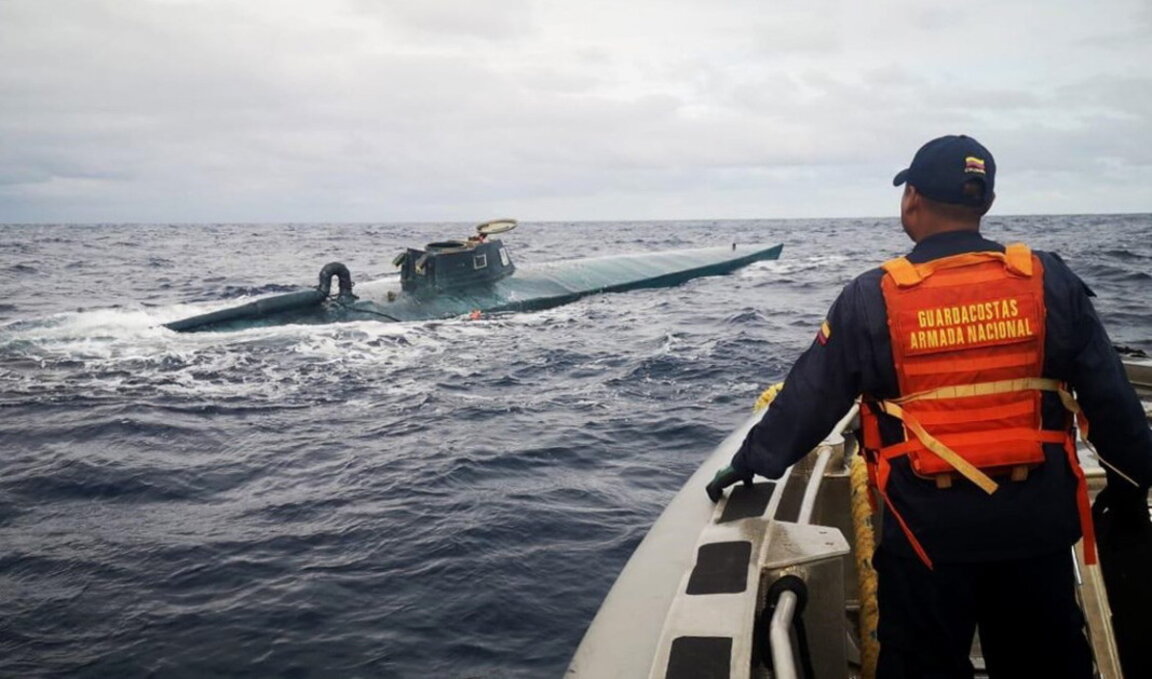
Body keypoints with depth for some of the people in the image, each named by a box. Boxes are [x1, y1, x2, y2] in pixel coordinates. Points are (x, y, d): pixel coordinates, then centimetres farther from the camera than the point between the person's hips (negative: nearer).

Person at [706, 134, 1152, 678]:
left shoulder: (873, 298, -9)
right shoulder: (1050, 282, -3)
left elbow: (808, 398, -5)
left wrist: (749, 462, 6)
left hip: (927, 525, -2)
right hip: (1035, 519, 3)